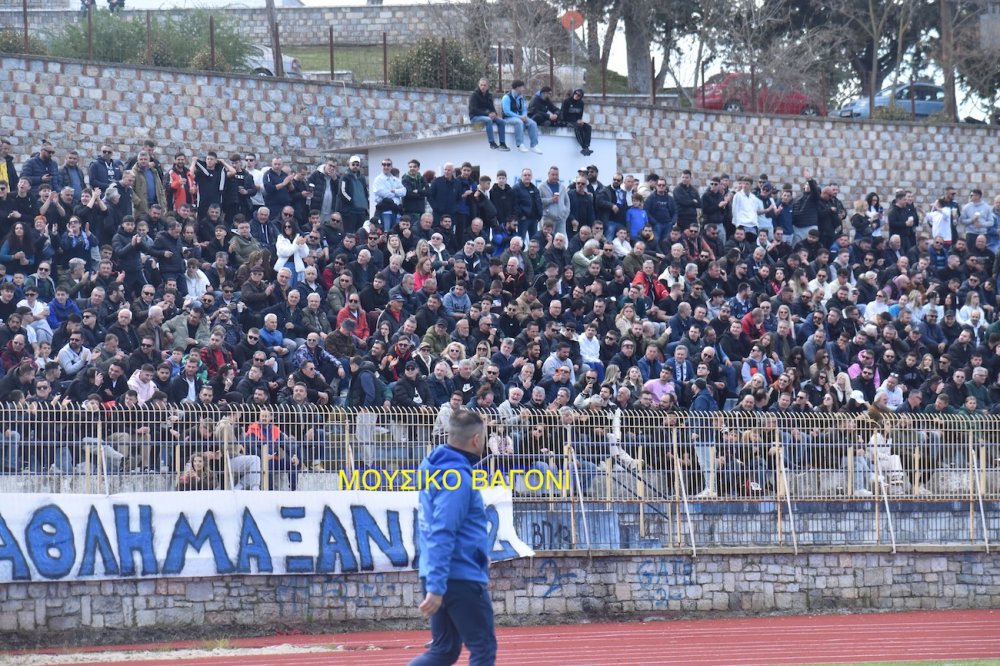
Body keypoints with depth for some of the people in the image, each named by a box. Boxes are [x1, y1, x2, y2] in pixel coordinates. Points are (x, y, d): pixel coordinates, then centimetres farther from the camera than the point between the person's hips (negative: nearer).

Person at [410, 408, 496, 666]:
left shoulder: (435, 468, 11)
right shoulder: (457, 478, -18)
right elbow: (442, 535, -24)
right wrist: (436, 587, -26)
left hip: (440, 575, 9)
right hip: (462, 577, -9)